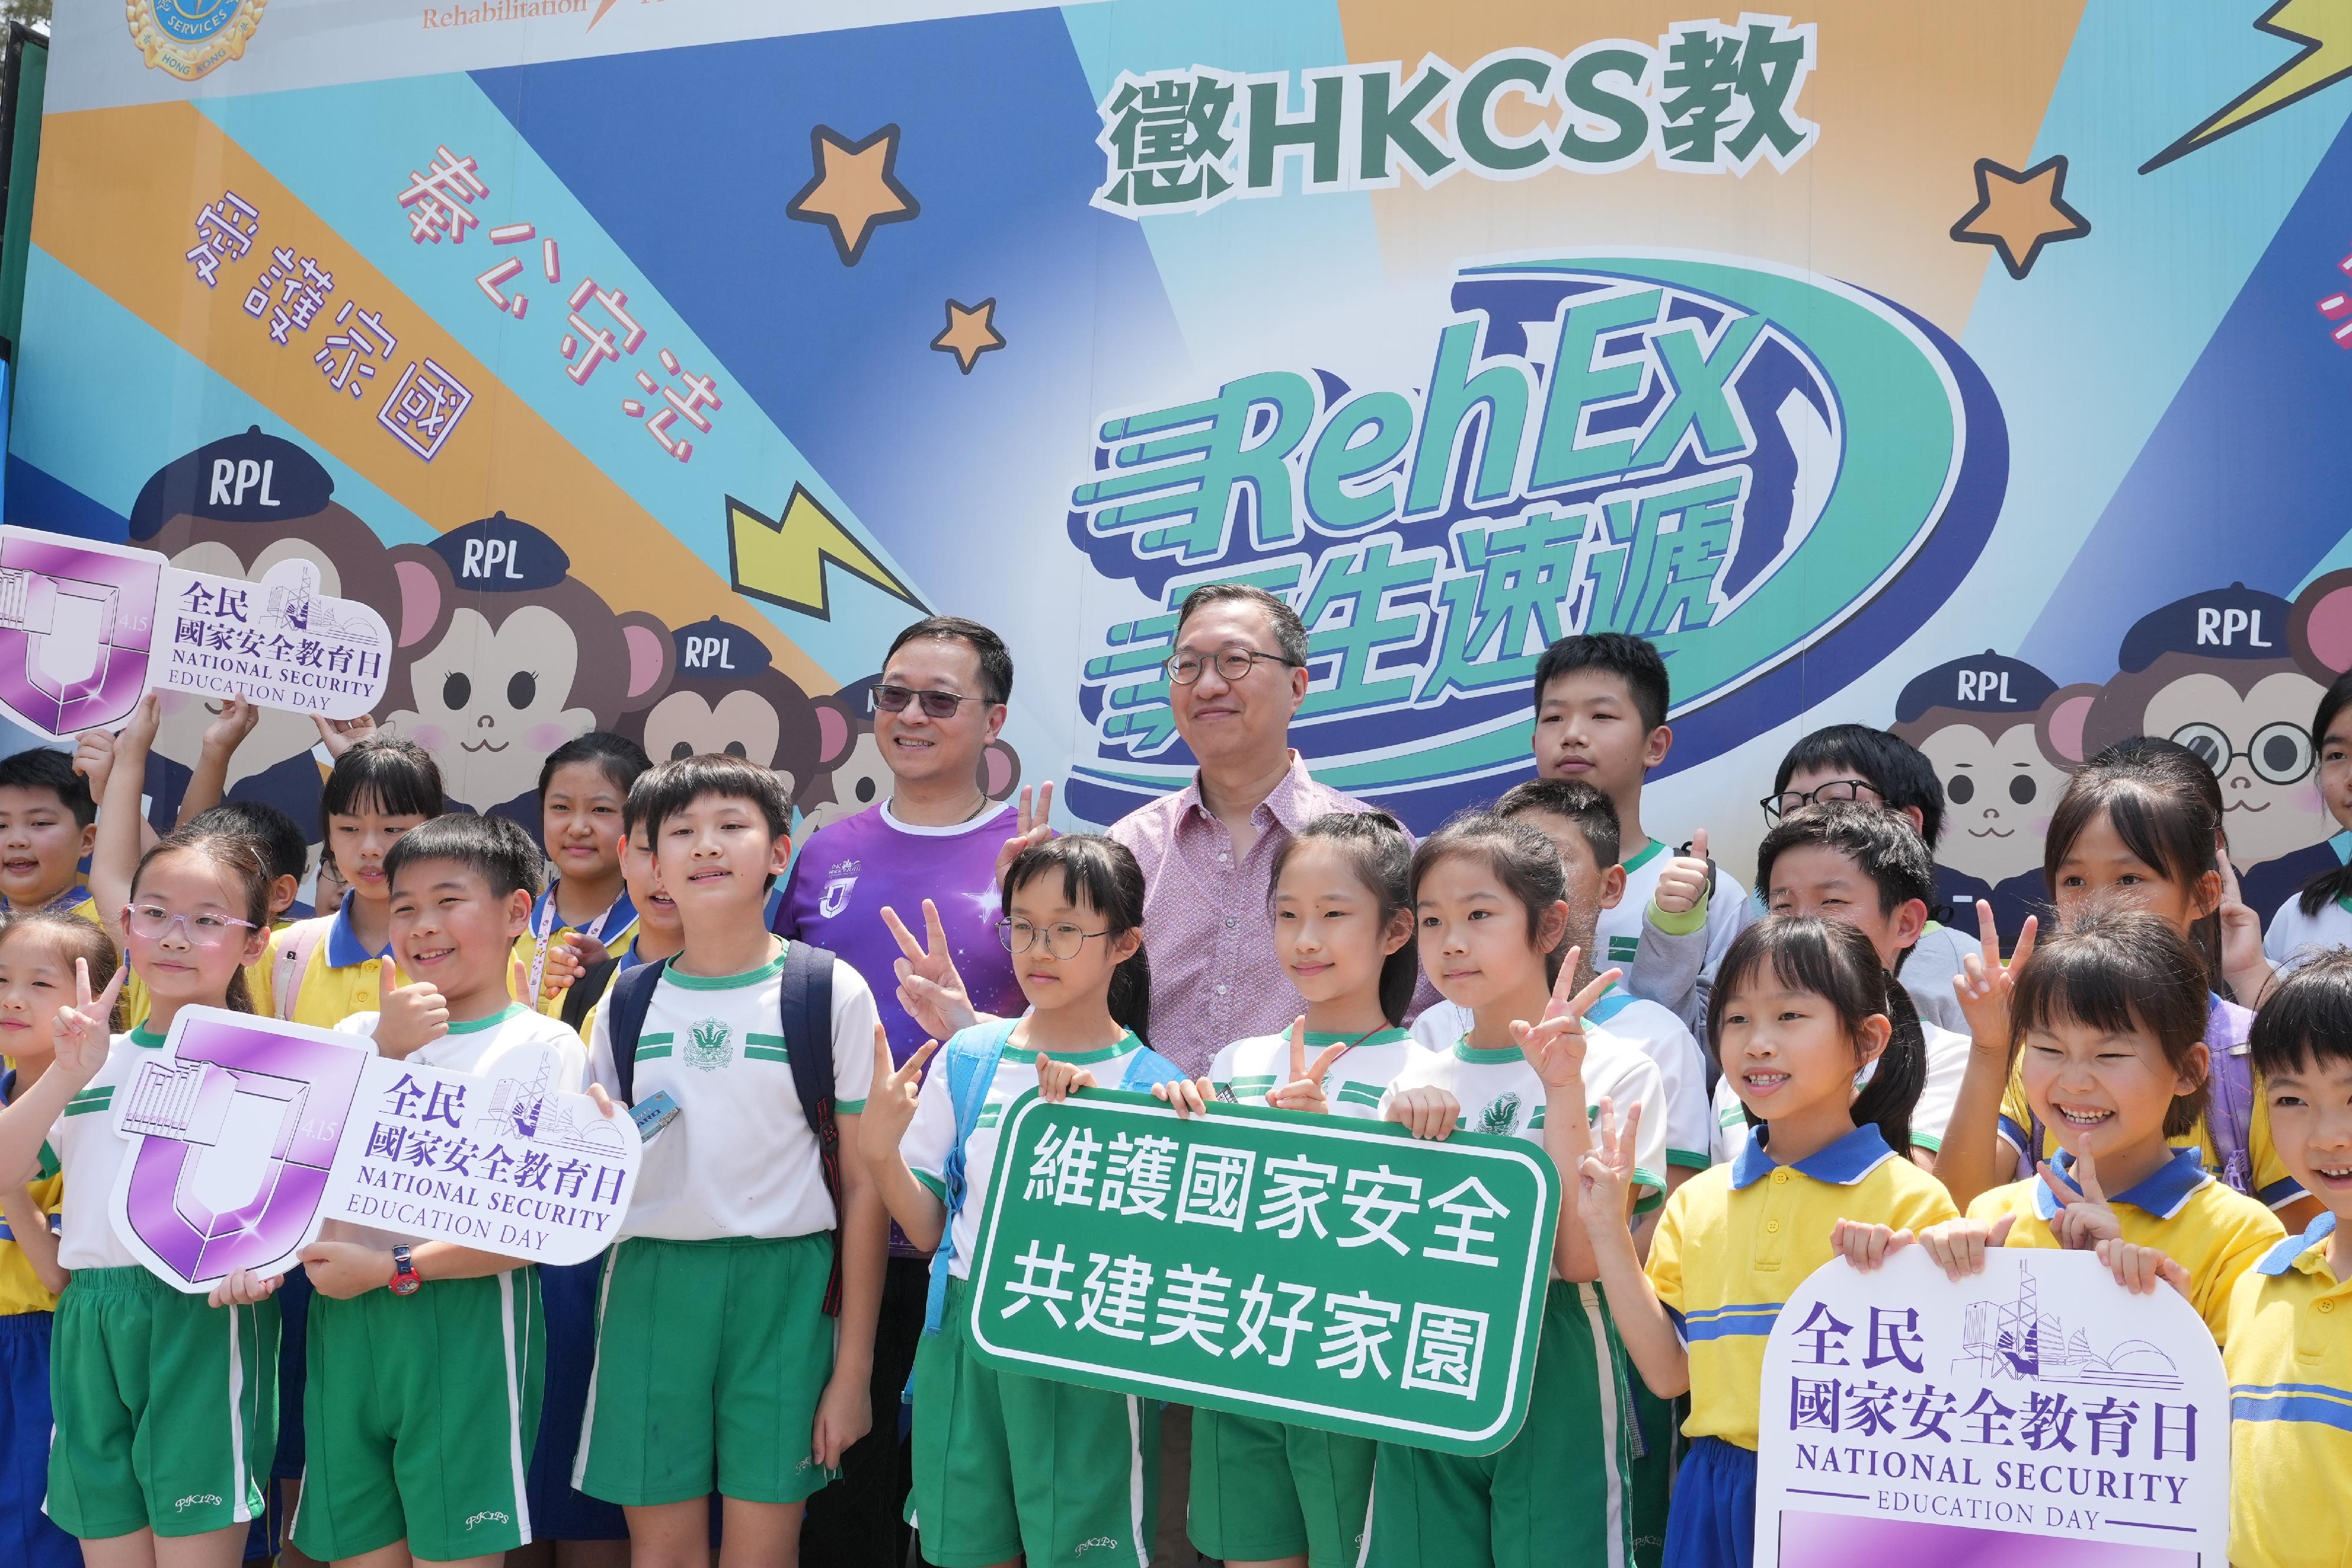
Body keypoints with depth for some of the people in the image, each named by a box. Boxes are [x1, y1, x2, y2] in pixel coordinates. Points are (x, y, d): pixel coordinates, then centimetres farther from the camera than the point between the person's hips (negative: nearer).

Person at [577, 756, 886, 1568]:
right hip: (650, 1286, 3)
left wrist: (853, 1369, -4)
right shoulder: (627, 1003, 9)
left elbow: (863, 1186, -1)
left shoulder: (832, 993, -1)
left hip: (784, 1287, -2)